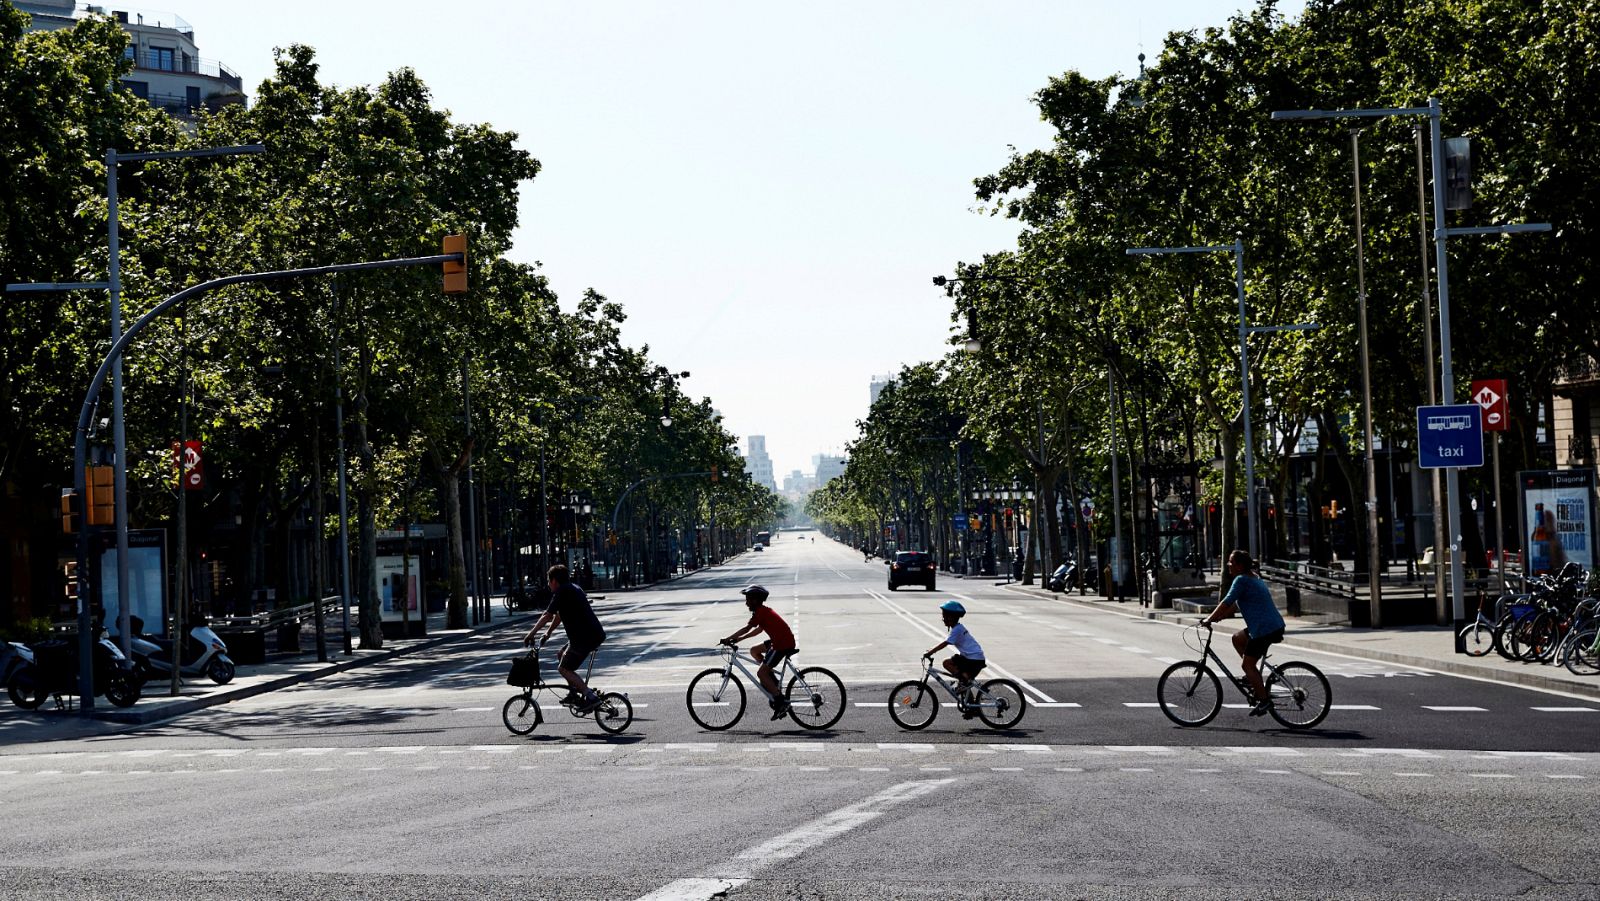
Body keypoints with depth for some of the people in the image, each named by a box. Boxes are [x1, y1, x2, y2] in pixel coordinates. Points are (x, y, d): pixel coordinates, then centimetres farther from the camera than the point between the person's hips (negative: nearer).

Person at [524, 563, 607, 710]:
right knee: (562, 656, 24)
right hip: (596, 634, 10)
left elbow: (547, 616, -13)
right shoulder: (573, 589, 22)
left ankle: (591, 696, -13)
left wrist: (531, 634, -7)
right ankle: (574, 693, 21)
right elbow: (559, 616, 30)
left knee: (564, 668, -3)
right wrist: (547, 634, 33)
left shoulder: (562, 592, -9)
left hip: (585, 636, -10)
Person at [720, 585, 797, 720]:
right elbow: (759, 629, 21)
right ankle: (772, 681, 16)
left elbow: (747, 628, -19)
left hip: (783, 644, -10)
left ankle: (781, 703, -8)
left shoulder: (760, 612, -13)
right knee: (754, 651, 19)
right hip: (781, 639, 10)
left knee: (761, 673, -7)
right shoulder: (764, 610, 17)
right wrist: (738, 638, 15)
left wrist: (728, 639, -14)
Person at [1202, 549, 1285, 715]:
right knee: (1237, 638, 24)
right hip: (1275, 625, 10)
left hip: (1265, 629, -10)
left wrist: (1209, 619, -10)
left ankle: (1264, 700, 1)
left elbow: (1227, 602, -17)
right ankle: (1254, 676, 23)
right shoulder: (1254, 578, 18)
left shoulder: (1242, 580, -12)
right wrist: (1219, 616, 19)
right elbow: (1237, 603, 23)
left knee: (1248, 665, 0)